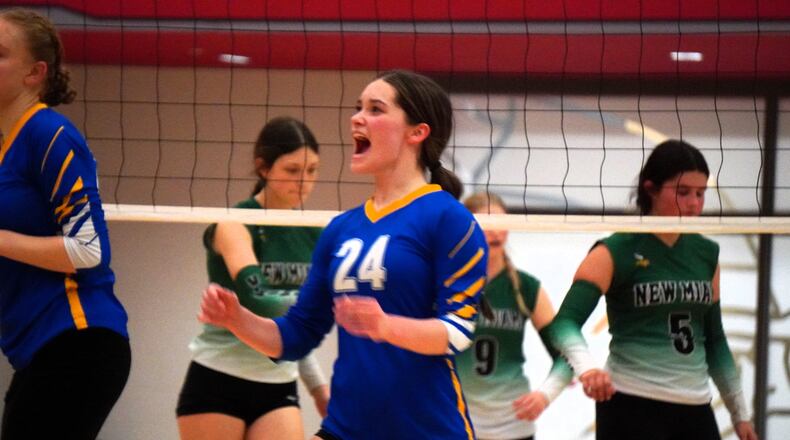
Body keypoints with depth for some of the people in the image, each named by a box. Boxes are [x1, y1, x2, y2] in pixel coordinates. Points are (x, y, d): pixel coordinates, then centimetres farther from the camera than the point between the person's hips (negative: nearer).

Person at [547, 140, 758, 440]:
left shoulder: (706, 254, 11)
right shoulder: (617, 252, -7)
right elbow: (565, 322, -19)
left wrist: (739, 413, 18)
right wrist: (586, 367, -39)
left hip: (694, 410, 6)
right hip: (631, 409, -6)